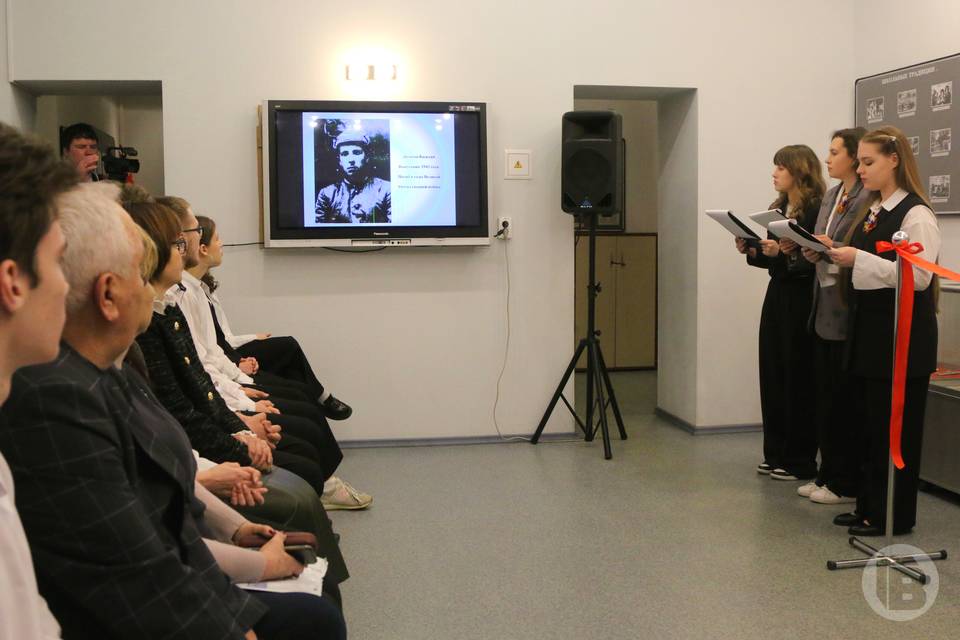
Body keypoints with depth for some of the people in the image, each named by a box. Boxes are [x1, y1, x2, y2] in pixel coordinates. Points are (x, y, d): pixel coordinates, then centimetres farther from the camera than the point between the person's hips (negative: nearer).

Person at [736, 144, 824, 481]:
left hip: (802, 301, -8)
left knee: (798, 380, -1)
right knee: (772, 375, 10)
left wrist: (783, 253, -25)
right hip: (777, 296, 8)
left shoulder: (816, 209, -11)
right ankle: (775, 454, 20)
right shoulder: (778, 208, 13)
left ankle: (800, 461, 9)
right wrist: (751, 252, 1)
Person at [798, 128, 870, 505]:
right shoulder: (830, 197, 14)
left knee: (844, 399, 0)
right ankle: (827, 475, 24)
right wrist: (811, 251, -1)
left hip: (847, 310, -8)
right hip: (823, 308, 8)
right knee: (824, 395, 13)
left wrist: (834, 248, -24)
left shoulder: (868, 199, -13)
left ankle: (846, 484, 12)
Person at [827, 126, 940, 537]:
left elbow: (919, 276, -22)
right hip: (868, 329, 8)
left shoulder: (916, 214, -12)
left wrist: (860, 260, -24)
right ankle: (868, 507, 24)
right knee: (867, 422, 13)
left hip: (902, 336, -8)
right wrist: (833, 255, 3)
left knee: (895, 429, 1)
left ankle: (894, 516, 13)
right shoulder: (873, 212, 14)